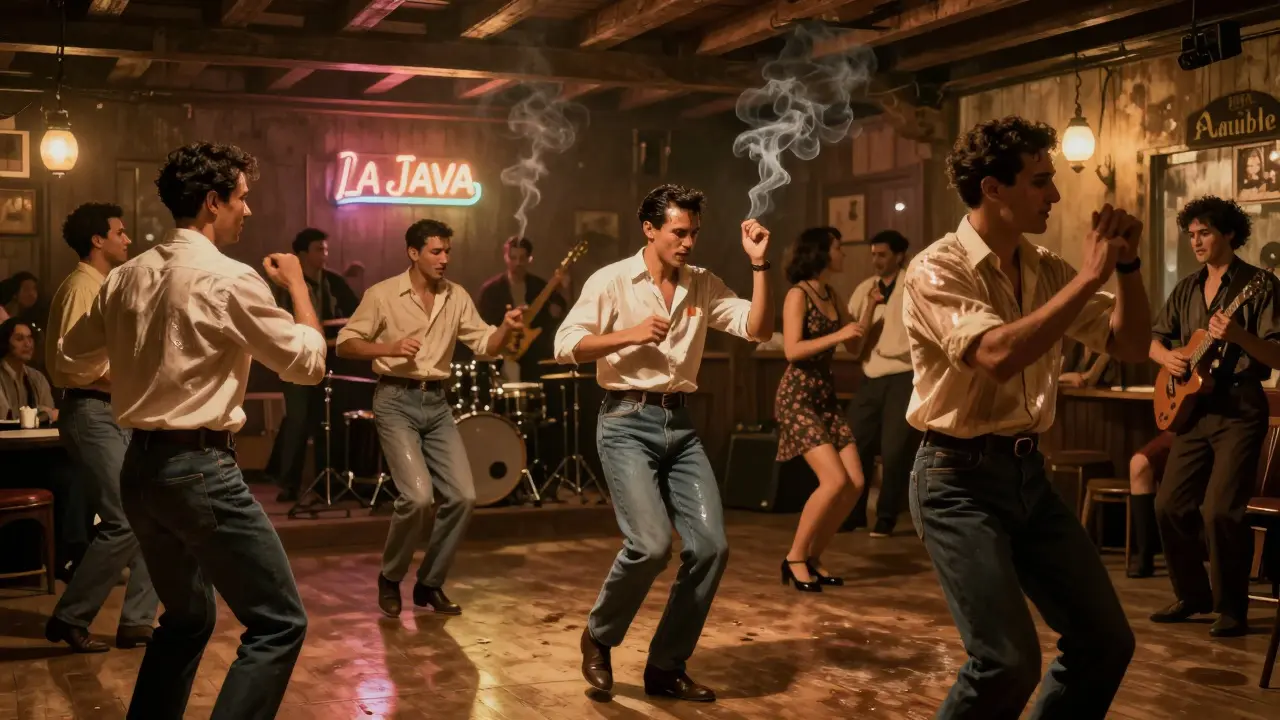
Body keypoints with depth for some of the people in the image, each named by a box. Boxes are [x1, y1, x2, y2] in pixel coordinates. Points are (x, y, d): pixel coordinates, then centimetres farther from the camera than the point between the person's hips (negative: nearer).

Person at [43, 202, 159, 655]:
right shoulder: (82, 286, -12)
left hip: (115, 415, 10)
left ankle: (136, 621, 12)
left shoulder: (104, 286, 19)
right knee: (123, 523, -12)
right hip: (91, 414, -10)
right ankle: (69, 618, 1)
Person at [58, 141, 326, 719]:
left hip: (140, 469, 8)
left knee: (187, 618, 23)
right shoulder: (231, 279, -13)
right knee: (278, 623, -2)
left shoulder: (126, 276, 8)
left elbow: (72, 361, 19)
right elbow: (308, 363, -6)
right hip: (200, 470, -8)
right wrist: (298, 284, 7)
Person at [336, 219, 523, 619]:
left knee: (462, 495, -4)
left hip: (437, 403, 5)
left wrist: (505, 328, -16)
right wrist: (389, 348, -20)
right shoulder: (382, 294, -5)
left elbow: (484, 345, 6)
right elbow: (344, 345, -4)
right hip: (396, 401, -5)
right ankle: (389, 579, 7)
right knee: (418, 496, -18)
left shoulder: (457, 297, 8)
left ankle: (430, 584, 14)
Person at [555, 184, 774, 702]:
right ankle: (598, 638, 10)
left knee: (710, 545, -3)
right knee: (651, 543, -19)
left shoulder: (704, 286, 9)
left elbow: (759, 329, 0)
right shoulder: (612, 281, -4)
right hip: (627, 422, -5)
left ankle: (666, 668, 12)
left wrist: (759, 264, -8)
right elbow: (565, 346, -10)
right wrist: (629, 334, -19)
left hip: (680, 424, 6)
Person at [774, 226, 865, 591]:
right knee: (835, 481, -18)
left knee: (855, 483, -2)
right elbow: (792, 350, -19)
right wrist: (837, 335, -22)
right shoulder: (798, 294, -9)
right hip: (797, 398, -8)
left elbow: (854, 345, 17)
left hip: (826, 397, 8)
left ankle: (813, 557, 10)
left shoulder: (831, 295, 14)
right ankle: (795, 558, -4)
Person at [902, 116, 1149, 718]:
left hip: (1028, 472, 7)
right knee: (1009, 662, -15)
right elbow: (998, 356, -29)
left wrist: (1127, 265, -4)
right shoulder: (937, 271, -13)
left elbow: (1130, 345, 11)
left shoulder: (1047, 271, 8)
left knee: (1106, 641, 9)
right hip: (960, 478, -7)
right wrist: (1088, 276, -23)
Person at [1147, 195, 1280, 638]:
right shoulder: (1187, 289, 13)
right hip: (1194, 408, 7)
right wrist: (1167, 357, -3)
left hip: (1239, 409, -7)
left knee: (1220, 509, -15)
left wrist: (1239, 336, -29)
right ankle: (1193, 596, 22)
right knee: (1170, 504, 5)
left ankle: (1232, 609, 1)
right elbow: (1153, 338, 19)